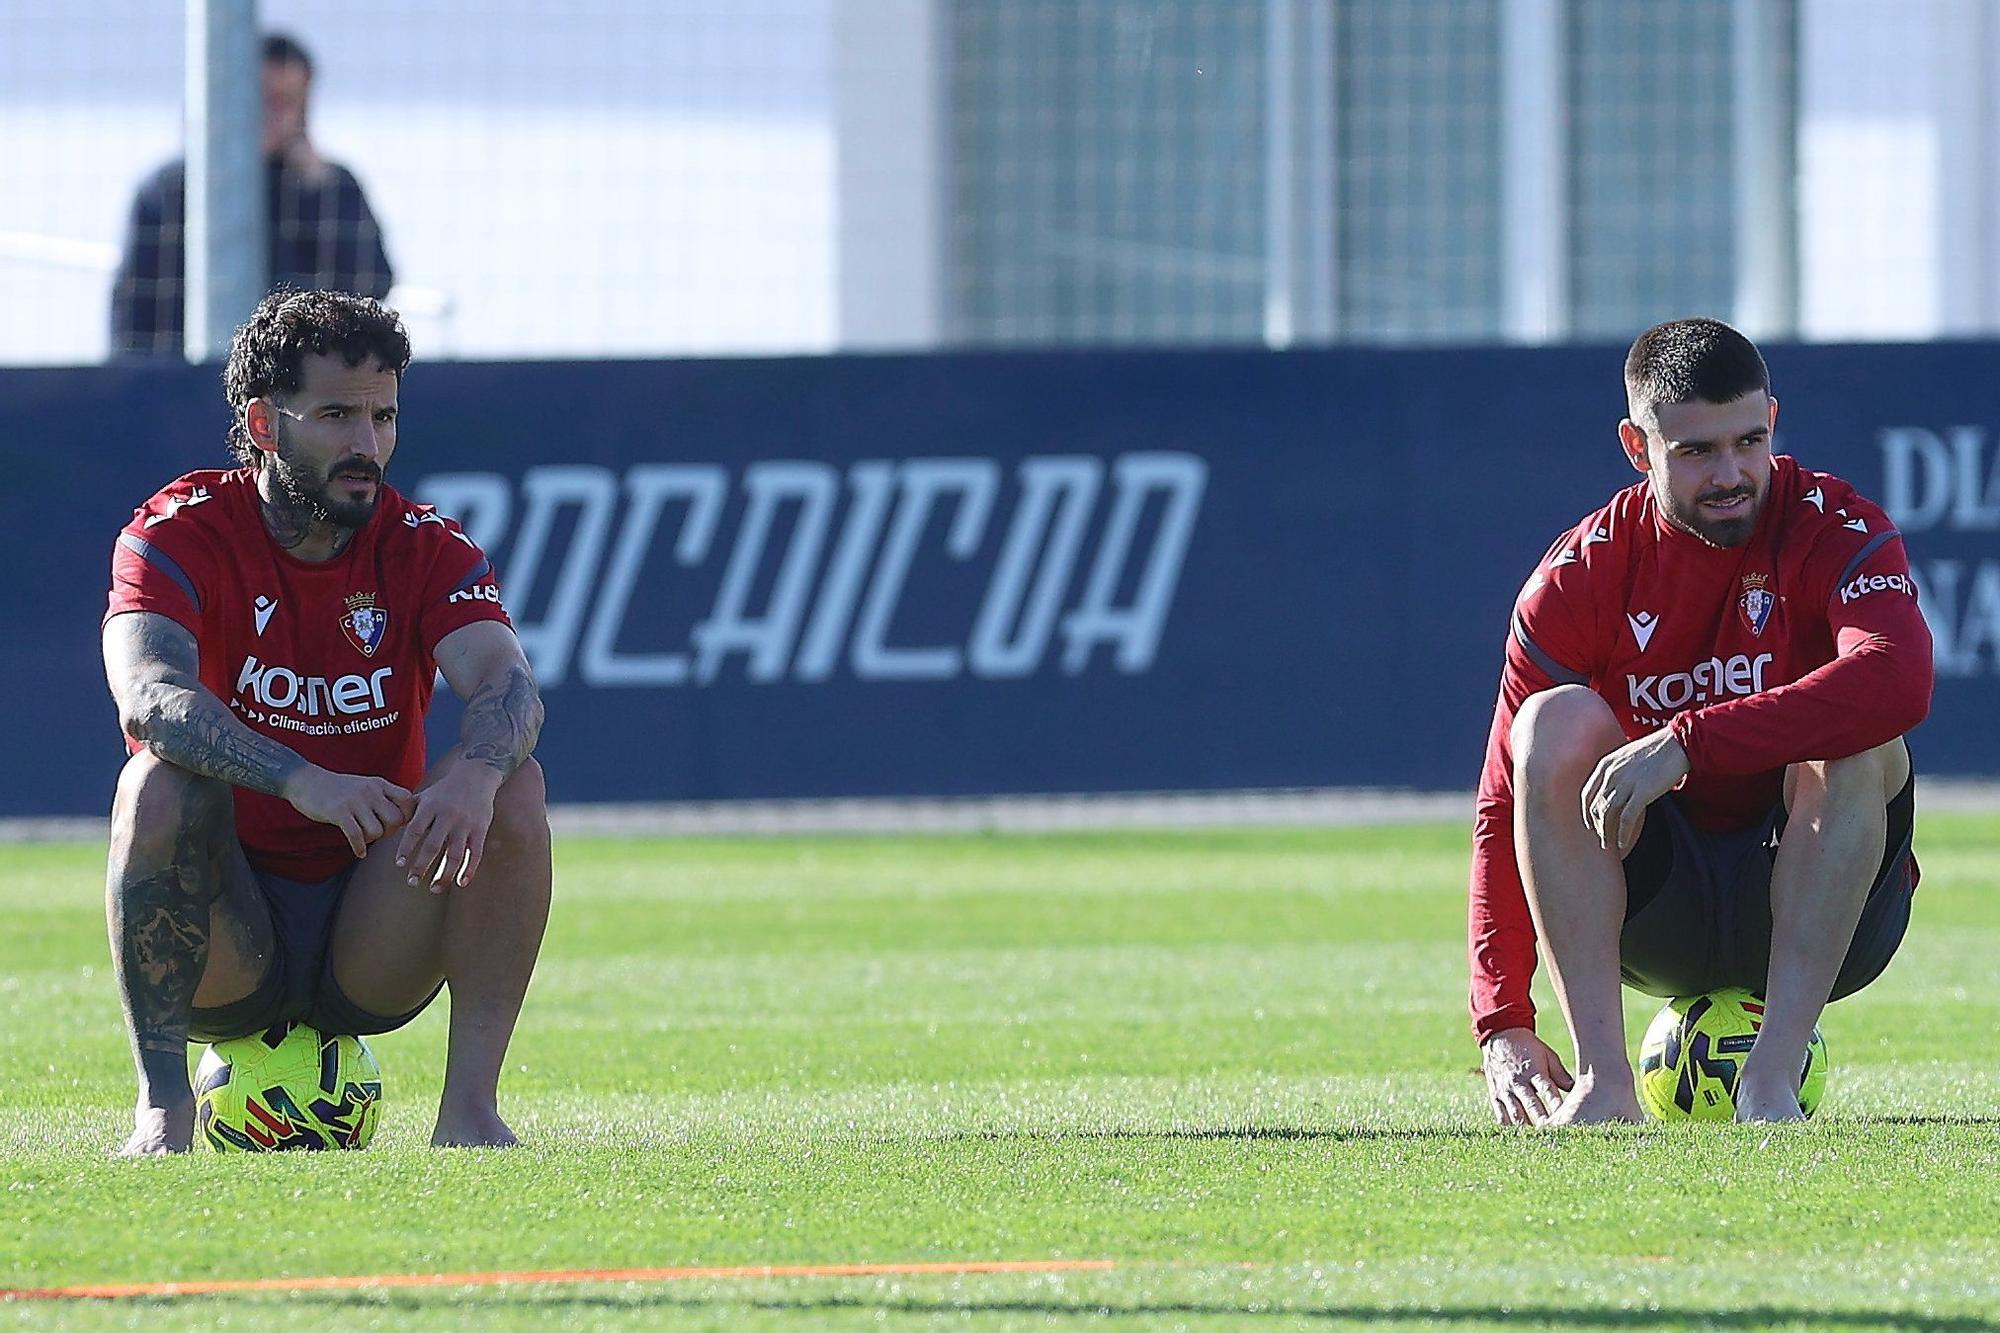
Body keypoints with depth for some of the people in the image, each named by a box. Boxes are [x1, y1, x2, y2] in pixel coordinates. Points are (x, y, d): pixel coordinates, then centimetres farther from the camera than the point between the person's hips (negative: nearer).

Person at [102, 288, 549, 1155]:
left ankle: (469, 1108, -22)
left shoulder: (426, 549, 0)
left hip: (376, 946, 2)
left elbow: (510, 688, -18)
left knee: (513, 784, -21)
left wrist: (475, 773, -43)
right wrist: (304, 782, -43)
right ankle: (162, 1108, -28)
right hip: (224, 943, -2)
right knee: (161, 783, -30)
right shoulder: (183, 536, -7)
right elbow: (150, 696, -27)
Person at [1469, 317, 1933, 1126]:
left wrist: (1689, 743, -42)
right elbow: (1506, 805, -6)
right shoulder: (1583, 576, -6)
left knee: (1855, 744, -30)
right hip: (1657, 918, 2)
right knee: (1556, 723, -23)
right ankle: (1604, 1081, -31)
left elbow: (1898, 680, -35)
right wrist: (1501, 1024, -18)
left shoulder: (1833, 534, -12)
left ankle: (1773, 1079, -33)